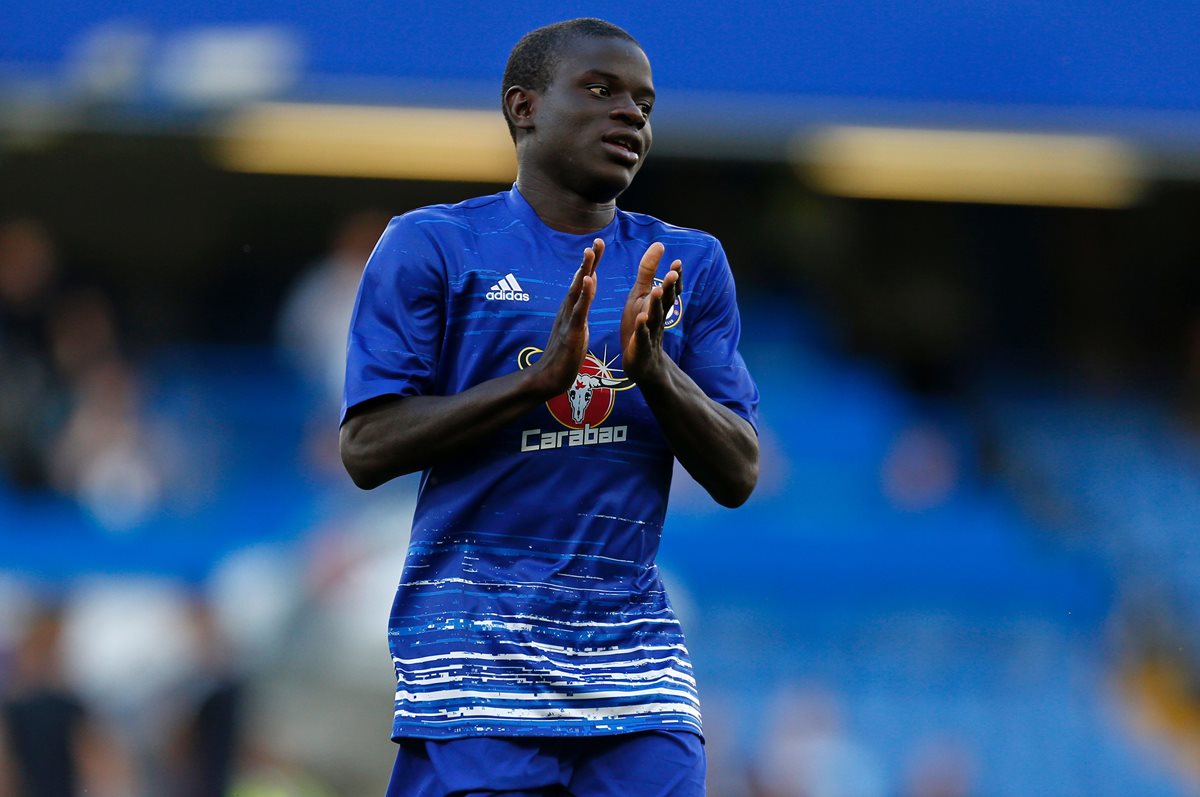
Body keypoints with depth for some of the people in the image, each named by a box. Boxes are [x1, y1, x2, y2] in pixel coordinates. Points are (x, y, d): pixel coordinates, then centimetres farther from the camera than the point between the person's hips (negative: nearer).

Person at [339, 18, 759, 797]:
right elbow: (367, 451, -5)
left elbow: (738, 476, 9)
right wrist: (539, 377, -15)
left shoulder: (690, 266, 14)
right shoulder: (431, 246, 3)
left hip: (635, 649, 4)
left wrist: (653, 370, -9)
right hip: (474, 639, -4)